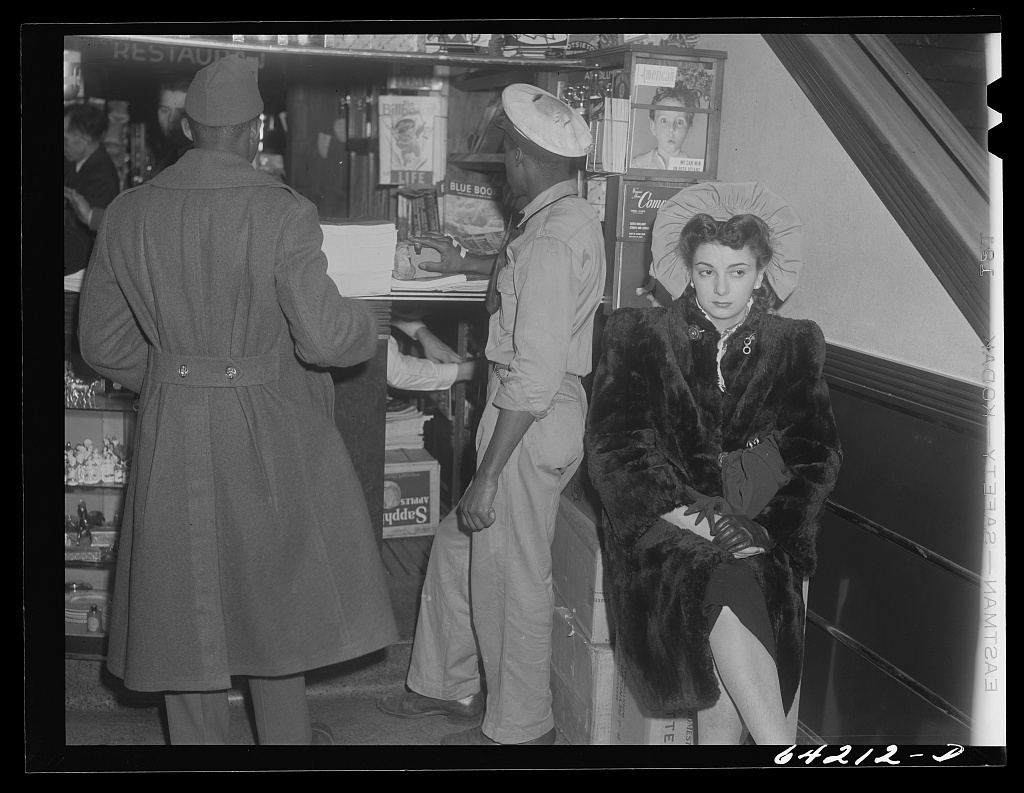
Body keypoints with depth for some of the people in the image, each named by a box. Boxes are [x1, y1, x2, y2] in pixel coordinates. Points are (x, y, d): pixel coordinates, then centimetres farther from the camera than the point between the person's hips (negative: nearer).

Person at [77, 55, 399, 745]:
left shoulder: (128, 214, -3)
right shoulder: (282, 212, -16)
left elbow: (102, 342, 3)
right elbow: (324, 336, -20)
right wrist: (368, 324, 1)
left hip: (171, 432, 3)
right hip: (267, 432, -3)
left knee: (187, 599, 14)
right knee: (277, 589, 17)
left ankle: (197, 737, 28)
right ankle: (287, 737, 33)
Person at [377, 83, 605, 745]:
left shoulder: (550, 240, -23)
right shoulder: (575, 219, 9)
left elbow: (535, 376, -27)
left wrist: (488, 474, -24)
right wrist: (466, 267, 40)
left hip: (531, 423, -10)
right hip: (542, 413, 10)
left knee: (511, 581, 4)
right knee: (456, 549, 21)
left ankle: (519, 728, 21)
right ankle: (449, 686, 37)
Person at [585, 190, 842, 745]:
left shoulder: (793, 345, 11)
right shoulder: (642, 337, 6)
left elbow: (815, 454, 9)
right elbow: (612, 448, -2)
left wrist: (766, 528, -9)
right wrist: (691, 515, -15)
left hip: (758, 532, 2)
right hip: (664, 524, -1)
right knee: (727, 588, -34)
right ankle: (784, 748, -31)